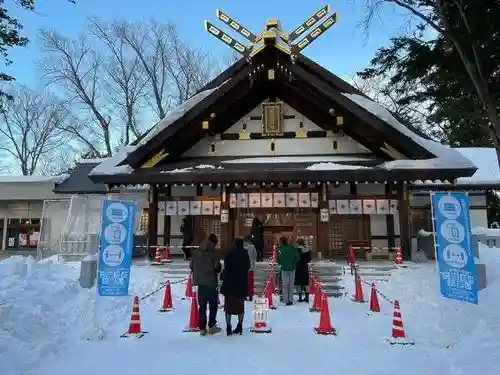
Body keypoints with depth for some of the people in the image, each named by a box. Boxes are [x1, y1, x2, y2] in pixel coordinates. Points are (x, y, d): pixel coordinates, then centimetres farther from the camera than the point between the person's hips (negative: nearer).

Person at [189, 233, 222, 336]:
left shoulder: (196, 252, 5)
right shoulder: (214, 253, -11)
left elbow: (191, 266, 10)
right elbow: (217, 267, -12)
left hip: (200, 282, 5)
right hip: (211, 282, -5)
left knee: (202, 306, 12)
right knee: (213, 305, 10)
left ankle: (202, 328, 15)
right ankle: (211, 326, 11)